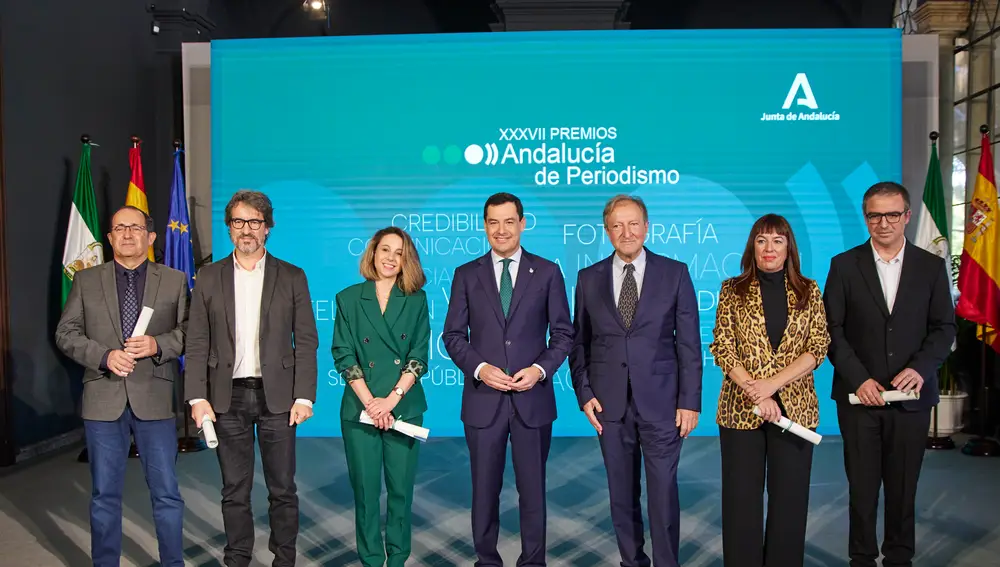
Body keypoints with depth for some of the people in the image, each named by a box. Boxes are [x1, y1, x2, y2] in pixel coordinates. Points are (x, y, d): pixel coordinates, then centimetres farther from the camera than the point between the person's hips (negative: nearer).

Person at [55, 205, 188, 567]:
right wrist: (104, 356, -12)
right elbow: (66, 333, 4)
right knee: (105, 495, 11)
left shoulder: (174, 280, 5)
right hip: (103, 400, 1)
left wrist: (158, 344, -16)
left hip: (154, 399, -1)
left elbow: (189, 331, 2)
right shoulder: (86, 280, 8)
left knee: (166, 493, 4)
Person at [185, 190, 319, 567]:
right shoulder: (209, 278, 6)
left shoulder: (292, 277, 3)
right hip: (228, 397, 1)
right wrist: (197, 397, -5)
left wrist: (303, 396, -7)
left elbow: (306, 341, 0)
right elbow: (197, 343, 4)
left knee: (282, 489, 6)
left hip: (276, 395, -1)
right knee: (234, 491, 10)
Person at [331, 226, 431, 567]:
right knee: (365, 489, 5)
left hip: (404, 408, 1)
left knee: (401, 488, 6)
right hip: (360, 408, 0)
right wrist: (370, 402, -11)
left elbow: (419, 356, -1)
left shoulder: (416, 300, 5)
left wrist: (391, 400, -12)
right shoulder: (348, 299, 4)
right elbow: (343, 355, -1)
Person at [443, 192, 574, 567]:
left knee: (532, 488, 8)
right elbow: (453, 335, 4)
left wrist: (540, 369, -13)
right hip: (483, 397, 1)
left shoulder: (547, 272, 3)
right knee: (485, 489, 10)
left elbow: (563, 333, 3)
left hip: (533, 397, 0)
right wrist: (480, 368, -12)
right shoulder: (466, 274, 5)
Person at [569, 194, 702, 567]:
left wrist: (690, 401, -5)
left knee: (663, 492, 3)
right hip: (610, 403, 2)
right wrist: (584, 393, 0)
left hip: (661, 400, -2)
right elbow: (579, 342, 8)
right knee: (621, 492, 12)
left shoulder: (675, 273, 0)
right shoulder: (589, 278, 5)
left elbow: (689, 343, -1)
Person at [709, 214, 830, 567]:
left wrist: (772, 384, -15)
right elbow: (722, 348, -3)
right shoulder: (732, 291, 3)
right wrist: (755, 393, -14)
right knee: (741, 498, 4)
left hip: (794, 408, 1)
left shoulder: (809, 292, 6)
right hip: (741, 409, -1)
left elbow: (818, 348, -2)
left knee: (790, 497, 7)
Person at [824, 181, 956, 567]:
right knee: (862, 487, 6)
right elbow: (833, 330, -2)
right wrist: (858, 378, -12)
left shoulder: (931, 266, 6)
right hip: (859, 394, -1)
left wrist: (920, 368, -13)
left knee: (904, 487, 9)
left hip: (911, 395, 1)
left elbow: (944, 327, 4)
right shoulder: (844, 265, 2)